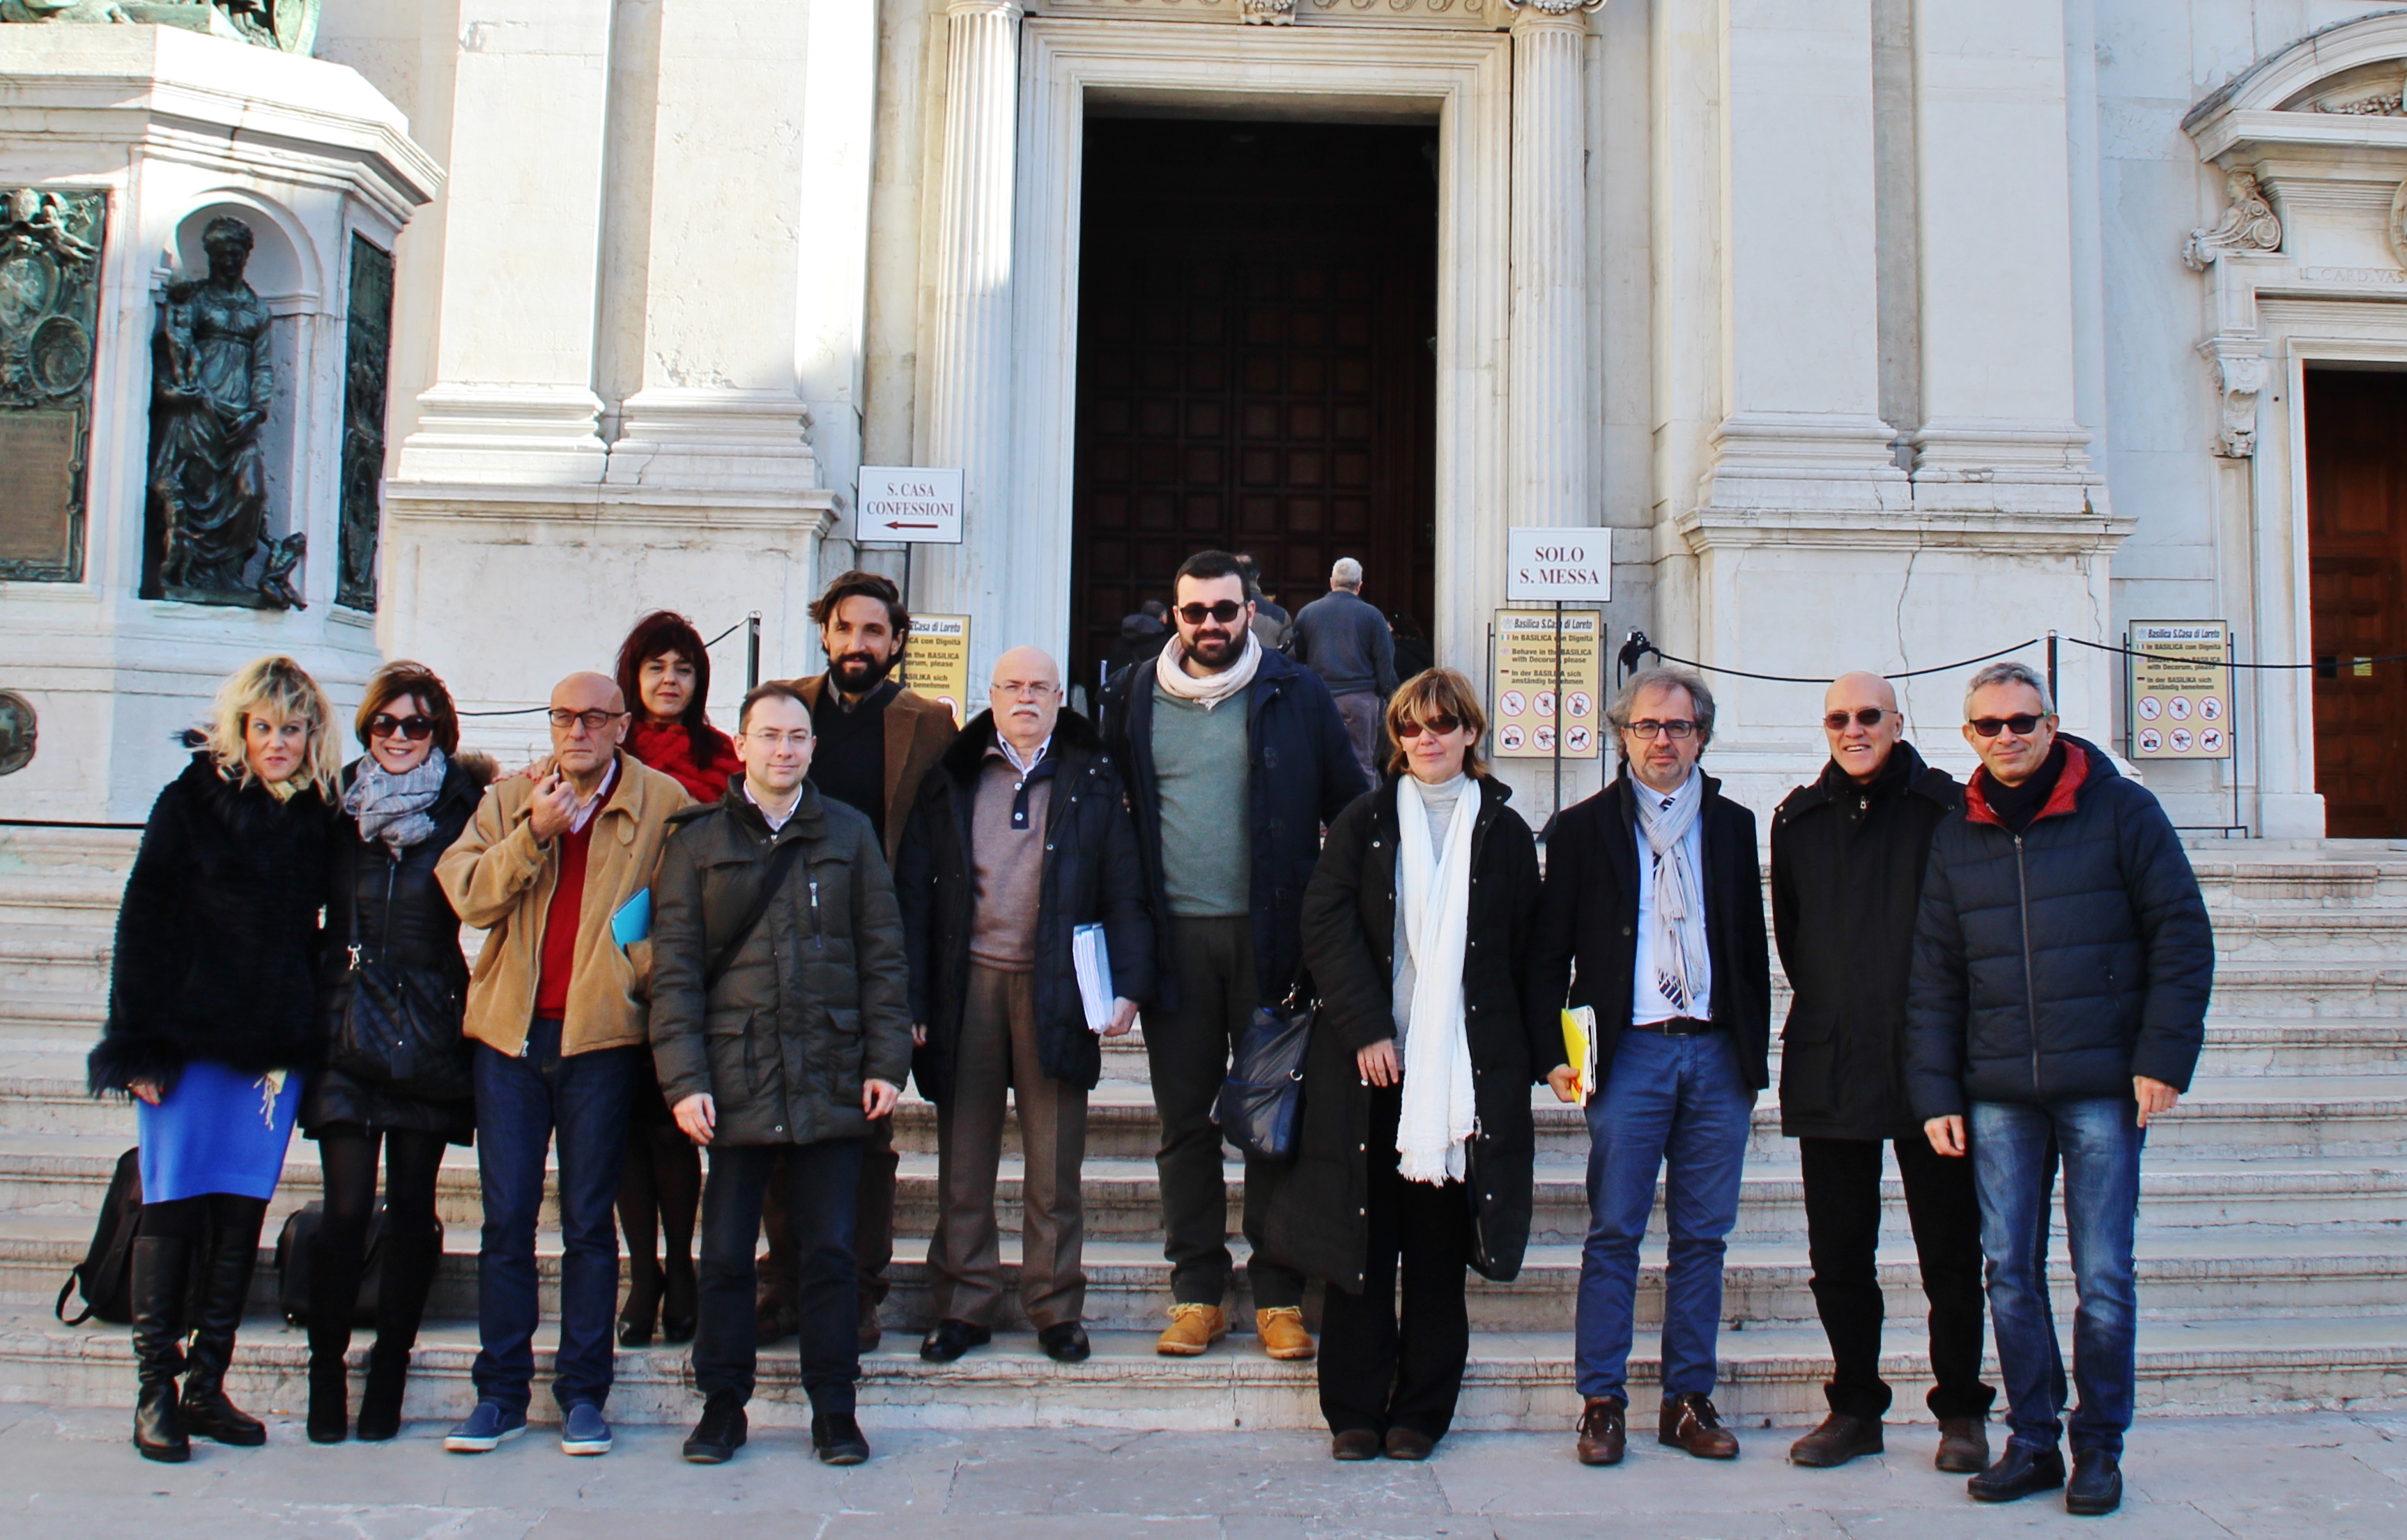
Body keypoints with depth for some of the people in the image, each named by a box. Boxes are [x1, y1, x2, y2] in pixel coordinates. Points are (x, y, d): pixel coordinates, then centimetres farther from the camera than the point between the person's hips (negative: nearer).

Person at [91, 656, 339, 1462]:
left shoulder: (316, 817, 9)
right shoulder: (191, 800, 0)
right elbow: (143, 920, -2)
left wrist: (306, 1039, 6)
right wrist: (139, 1041, -8)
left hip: (276, 1046, 3)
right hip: (190, 1039, -3)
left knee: (242, 1212, 6)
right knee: (173, 1206, 0)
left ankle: (207, 1384, 15)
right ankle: (154, 1390, 9)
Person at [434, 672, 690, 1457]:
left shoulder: (664, 803, 2)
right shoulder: (508, 800, 10)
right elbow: (468, 895, -2)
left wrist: (644, 974, -10)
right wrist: (533, 834, -13)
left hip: (602, 1036, -2)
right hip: (509, 1031, 3)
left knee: (589, 1221, 4)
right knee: (506, 1219, 6)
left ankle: (583, 1392, 15)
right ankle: (500, 1391, 17)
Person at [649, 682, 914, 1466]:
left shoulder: (849, 834, 9)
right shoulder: (698, 840, 5)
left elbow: (882, 955, 8)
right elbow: (674, 968, 2)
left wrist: (886, 1062, 1)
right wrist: (684, 1077, -7)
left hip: (830, 1079, 1)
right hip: (735, 1079, 0)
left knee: (831, 1249, 5)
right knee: (726, 1252, 6)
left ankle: (833, 1409, 16)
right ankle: (722, 1404, 21)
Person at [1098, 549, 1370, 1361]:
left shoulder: (1296, 695, 3)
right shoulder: (1133, 698, 8)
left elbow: (1350, 810, 4)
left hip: (1270, 933, -1)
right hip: (1174, 936, 2)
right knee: (1184, 1119, 7)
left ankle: (1279, 1296, 14)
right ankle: (1197, 1294, 17)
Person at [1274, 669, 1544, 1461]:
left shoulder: (1504, 831, 9)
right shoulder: (1363, 822, 7)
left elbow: (1528, 952, 9)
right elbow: (1325, 927, -1)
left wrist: (1541, 1057, 3)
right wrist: (1365, 1030, -12)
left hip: (1466, 1065, 0)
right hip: (1370, 1063, 0)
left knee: (1439, 1246, 5)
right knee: (1363, 1240, 3)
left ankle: (1422, 1410, 16)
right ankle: (1354, 1409, 13)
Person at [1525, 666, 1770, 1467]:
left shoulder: (1733, 825, 13)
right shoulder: (1585, 828, 5)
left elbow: (1753, 945, 14)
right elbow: (1550, 950, 4)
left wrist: (1756, 1052, 9)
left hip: (1717, 1053, 3)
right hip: (1630, 1050, -2)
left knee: (1703, 1236, 7)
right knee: (1614, 1234, -1)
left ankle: (1689, 1400, 17)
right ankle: (1602, 1402, 8)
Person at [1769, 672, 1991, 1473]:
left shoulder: (1948, 808, -1)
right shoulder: (1797, 819, 9)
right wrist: (1828, 1007, 12)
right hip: (1828, 1067, 3)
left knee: (1950, 1253, 6)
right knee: (1838, 1256, 9)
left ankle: (1962, 1412, 20)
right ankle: (1855, 1408, 22)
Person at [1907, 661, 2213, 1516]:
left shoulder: (2121, 811, 0)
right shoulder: (1956, 840, 9)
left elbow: (2183, 937, -1)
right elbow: (1934, 979, 9)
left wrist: (2164, 1059, -8)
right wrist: (1935, 1095, 4)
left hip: (2103, 1087, -3)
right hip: (1998, 1095, 3)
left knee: (2103, 1276, 2)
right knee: (2010, 1273, 6)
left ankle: (2099, 1448, 16)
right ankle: (2032, 1442, 18)